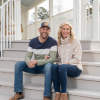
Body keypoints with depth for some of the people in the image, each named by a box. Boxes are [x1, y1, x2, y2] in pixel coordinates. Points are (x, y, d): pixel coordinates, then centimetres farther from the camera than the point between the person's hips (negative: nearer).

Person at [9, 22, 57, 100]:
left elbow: (52, 59, -19)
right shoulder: (33, 41, 0)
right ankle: (19, 93, -9)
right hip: (34, 67, 4)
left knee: (49, 66, -38)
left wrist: (37, 62, -33)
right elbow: (27, 56, -2)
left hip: (45, 66, -4)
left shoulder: (53, 42, -12)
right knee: (18, 64, -15)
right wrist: (29, 62, -28)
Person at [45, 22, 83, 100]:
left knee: (61, 67, -35)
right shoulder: (59, 42, 12)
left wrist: (66, 63, -18)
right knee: (55, 66, -30)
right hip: (63, 67, 4)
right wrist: (49, 57, 2)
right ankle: (57, 93, -27)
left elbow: (77, 59, -7)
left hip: (75, 68, -4)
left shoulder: (75, 41, -2)